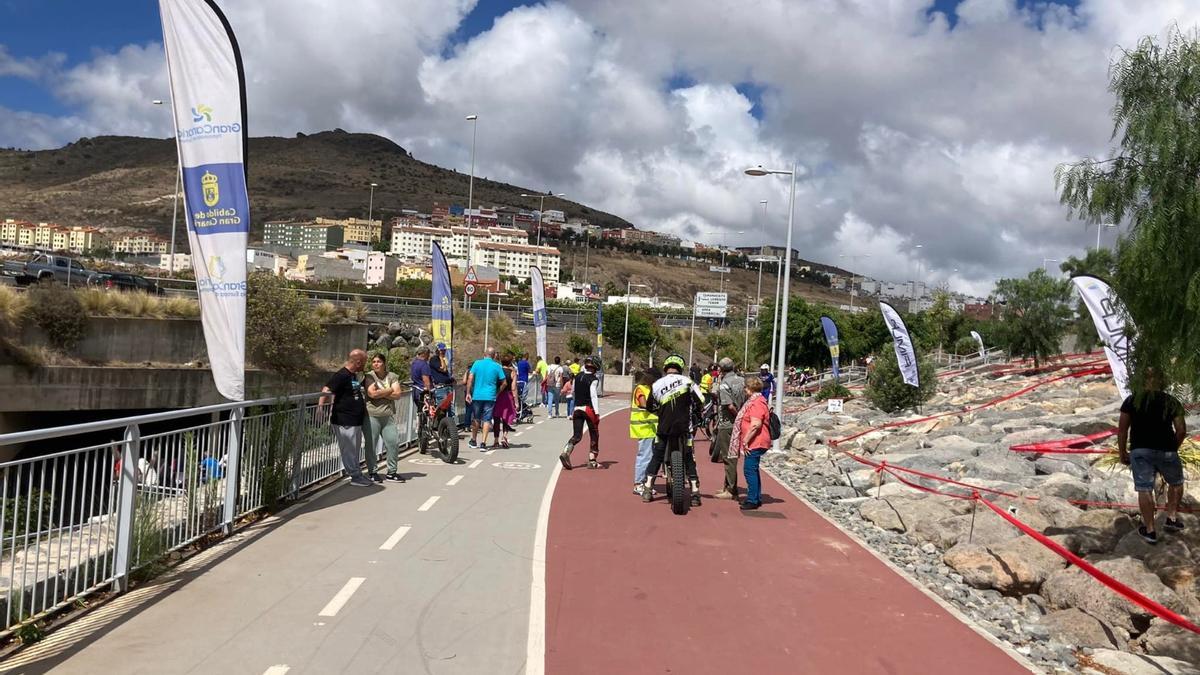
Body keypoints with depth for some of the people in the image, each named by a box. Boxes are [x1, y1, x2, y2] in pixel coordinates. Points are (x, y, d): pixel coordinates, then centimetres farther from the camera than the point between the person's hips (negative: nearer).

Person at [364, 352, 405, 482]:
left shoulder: (392, 377, 9)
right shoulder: (369, 376, -1)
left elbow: (397, 395, -2)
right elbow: (372, 394, -15)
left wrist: (380, 393, -10)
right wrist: (389, 390, -6)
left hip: (388, 416, 3)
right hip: (371, 416, -3)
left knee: (393, 442, 2)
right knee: (371, 445, 3)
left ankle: (391, 472, 14)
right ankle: (372, 472, 16)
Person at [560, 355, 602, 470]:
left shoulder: (577, 376, 6)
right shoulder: (594, 380, -11)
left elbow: (573, 390, 19)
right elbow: (594, 396, -16)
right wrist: (597, 413, -17)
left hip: (576, 408, 5)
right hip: (589, 409, -5)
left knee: (577, 435, 4)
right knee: (594, 435, 10)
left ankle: (566, 452, -21)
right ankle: (592, 461, 11)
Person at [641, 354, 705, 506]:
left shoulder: (657, 384, 2)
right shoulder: (687, 381, -3)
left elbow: (650, 407, 10)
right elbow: (700, 401, -6)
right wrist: (691, 411, 13)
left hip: (664, 427, 2)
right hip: (684, 427, -1)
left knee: (657, 456, 15)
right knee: (689, 458, 8)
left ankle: (647, 489, 14)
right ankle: (695, 493, 6)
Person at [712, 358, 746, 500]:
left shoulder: (724, 384, -16)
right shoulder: (742, 380, 5)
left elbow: (730, 406, -24)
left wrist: (738, 415, -10)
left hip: (727, 425, -7)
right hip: (738, 424, 7)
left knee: (729, 458, -1)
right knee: (732, 457, 17)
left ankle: (731, 491, 3)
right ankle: (728, 486, 27)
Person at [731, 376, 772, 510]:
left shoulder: (757, 403, -18)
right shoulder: (754, 401, 18)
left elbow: (756, 424, -27)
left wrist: (745, 440, -23)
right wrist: (745, 440, 24)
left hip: (755, 443, -11)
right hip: (754, 443, 11)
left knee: (750, 469, -9)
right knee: (752, 469, 17)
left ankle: (753, 500, -5)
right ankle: (756, 498, 25)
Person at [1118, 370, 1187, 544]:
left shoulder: (1132, 400, 5)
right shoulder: (1172, 402, 6)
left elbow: (1122, 429, 1)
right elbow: (1181, 430, -1)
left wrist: (1122, 453, 9)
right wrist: (1173, 448, 15)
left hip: (1140, 450, 0)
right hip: (1165, 450, 1)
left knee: (1144, 489, 3)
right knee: (1176, 483, 26)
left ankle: (1150, 531, 7)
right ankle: (1171, 518, 23)